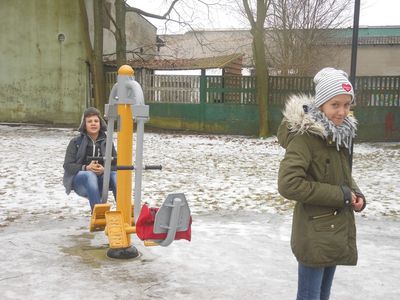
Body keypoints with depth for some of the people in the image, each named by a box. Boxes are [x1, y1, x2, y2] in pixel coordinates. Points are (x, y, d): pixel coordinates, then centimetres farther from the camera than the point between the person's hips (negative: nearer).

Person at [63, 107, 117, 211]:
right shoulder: (76, 142, 6)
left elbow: (116, 165, 5)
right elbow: (67, 165, -3)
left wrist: (104, 170, -18)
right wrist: (86, 168, -22)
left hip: (100, 180, 2)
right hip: (79, 180, -2)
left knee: (115, 175, -29)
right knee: (90, 175, -36)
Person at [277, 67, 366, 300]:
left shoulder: (341, 133, 5)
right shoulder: (305, 136, -20)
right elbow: (288, 184, -29)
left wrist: (355, 194, -2)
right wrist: (339, 194, -22)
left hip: (337, 230, 8)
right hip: (315, 235, -8)